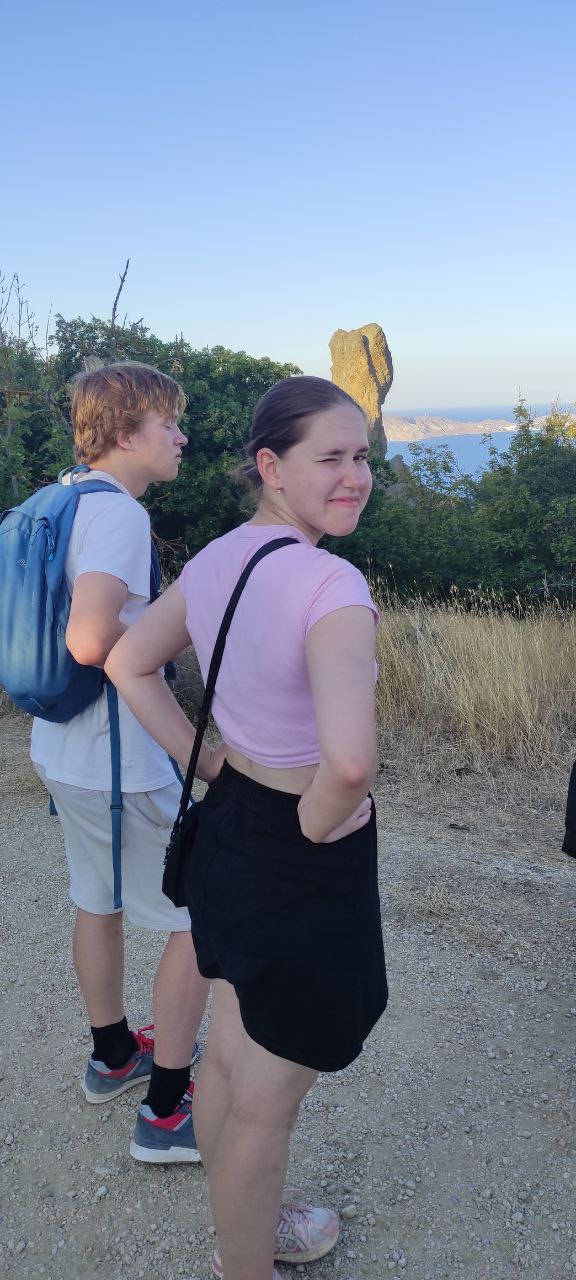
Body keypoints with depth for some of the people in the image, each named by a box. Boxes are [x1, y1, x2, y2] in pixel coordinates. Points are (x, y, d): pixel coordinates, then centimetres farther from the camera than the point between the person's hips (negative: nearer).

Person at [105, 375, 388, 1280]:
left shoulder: (216, 560, -2)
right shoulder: (332, 584, -27)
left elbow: (129, 663, 10)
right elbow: (350, 757, -42)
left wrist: (211, 769, 8)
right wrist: (320, 823, -20)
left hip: (228, 830, 9)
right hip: (306, 865, -8)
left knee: (229, 1058, 27)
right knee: (266, 1105, 14)